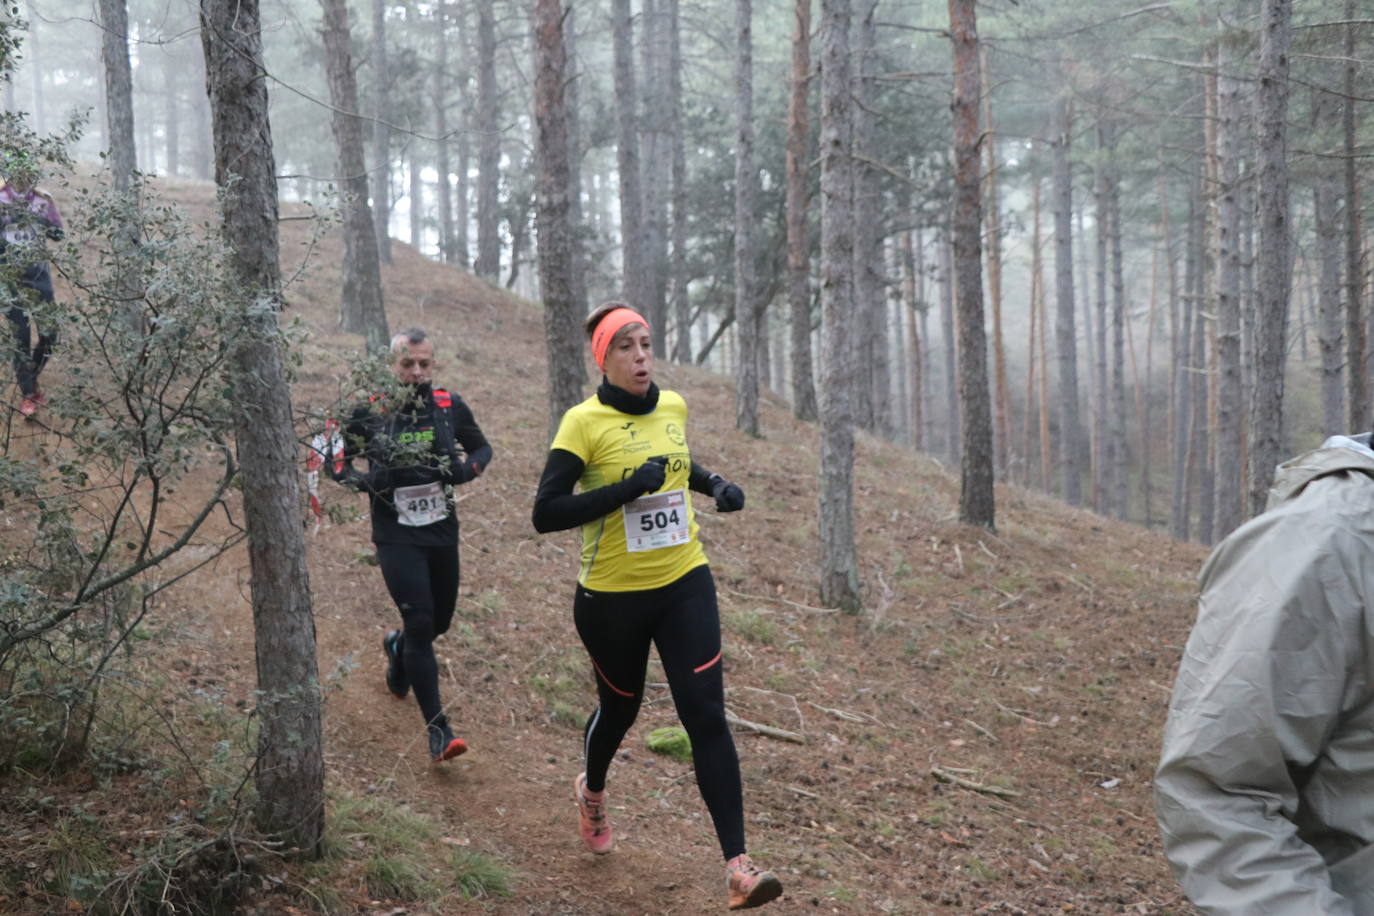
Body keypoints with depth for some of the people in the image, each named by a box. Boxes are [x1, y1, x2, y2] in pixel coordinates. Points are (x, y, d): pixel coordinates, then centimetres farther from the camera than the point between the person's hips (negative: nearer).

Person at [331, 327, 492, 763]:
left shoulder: (449, 406, -3)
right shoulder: (371, 411, -10)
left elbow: (482, 448, 11)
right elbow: (335, 460, 1)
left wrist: (467, 468, -12)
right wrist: (363, 480, -19)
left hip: (443, 532, 4)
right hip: (397, 536, -4)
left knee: (440, 622, 17)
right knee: (421, 625, -13)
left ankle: (397, 646, 54)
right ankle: (438, 730, -9)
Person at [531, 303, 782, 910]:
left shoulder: (673, 406, 3)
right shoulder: (584, 422, -14)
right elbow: (545, 513, -19)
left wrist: (715, 484, 6)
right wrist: (626, 489, -27)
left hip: (684, 585, 3)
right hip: (612, 596, -3)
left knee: (706, 717, -8)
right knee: (619, 707, 18)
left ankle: (738, 866, -11)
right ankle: (592, 790, 53)